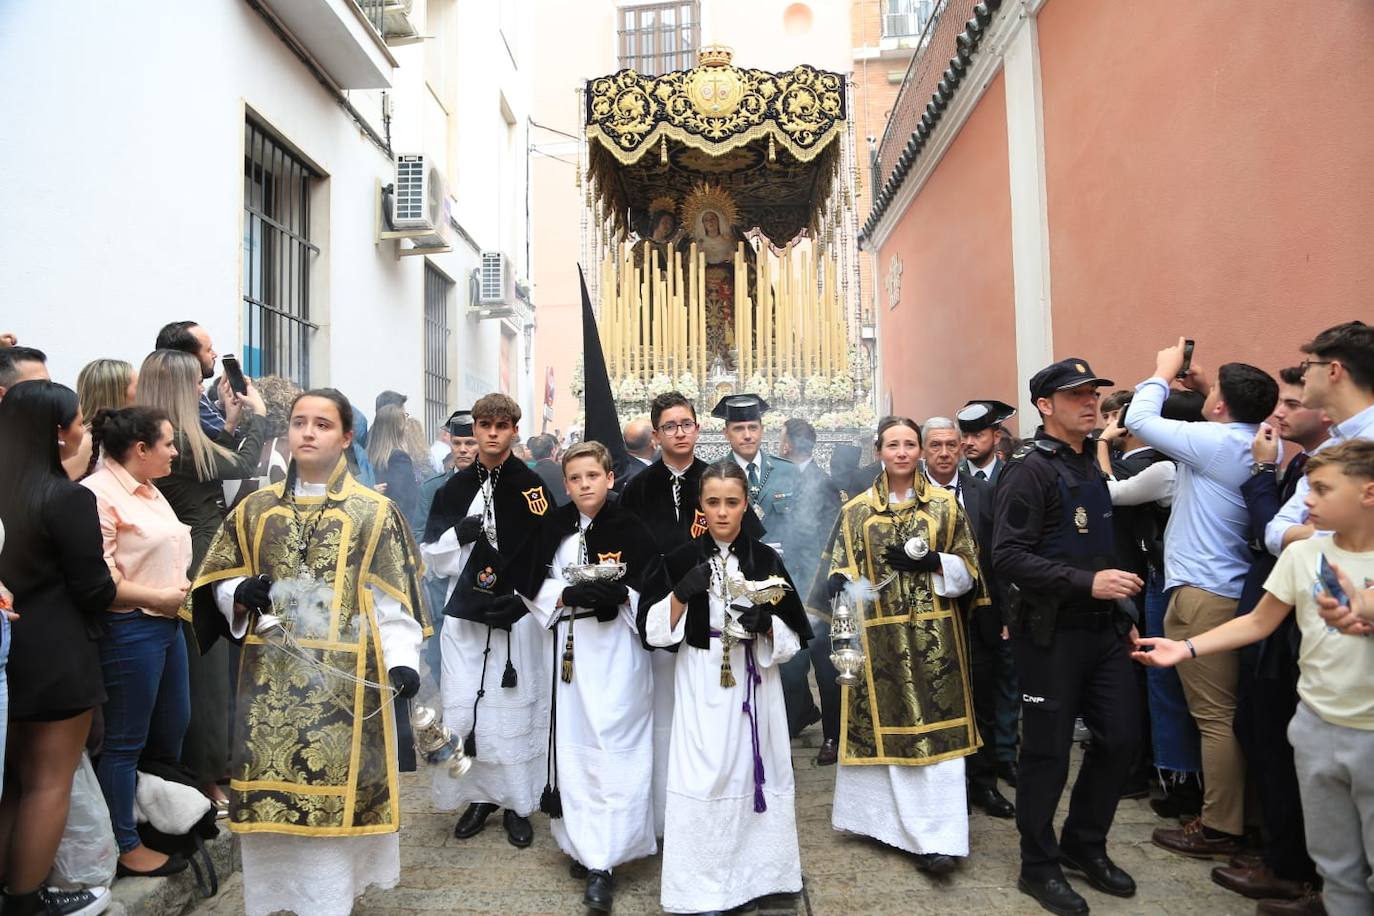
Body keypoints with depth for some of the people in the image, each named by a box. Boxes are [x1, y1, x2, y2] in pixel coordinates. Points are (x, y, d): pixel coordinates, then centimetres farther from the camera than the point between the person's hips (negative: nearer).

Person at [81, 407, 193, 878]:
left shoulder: (148, 489, 13)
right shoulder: (98, 494, -17)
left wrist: (182, 588, 9)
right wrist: (158, 597, -15)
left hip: (166, 625, 9)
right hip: (129, 630, -9)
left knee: (173, 726, 19)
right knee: (125, 740, 5)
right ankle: (126, 846, 19)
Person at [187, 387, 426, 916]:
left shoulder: (375, 512, 0)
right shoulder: (256, 508, 10)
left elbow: (393, 596, -4)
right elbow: (216, 583, 14)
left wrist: (403, 660, -16)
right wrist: (242, 593, -9)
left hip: (344, 681, -3)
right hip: (269, 679, 3)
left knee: (335, 786, 1)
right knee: (271, 793, 8)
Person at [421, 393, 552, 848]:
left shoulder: (531, 487, -2)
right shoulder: (454, 488, 10)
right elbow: (432, 556, 10)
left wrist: (520, 595, -15)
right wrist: (458, 534, -9)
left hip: (518, 615, -3)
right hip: (464, 612, 3)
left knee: (515, 709, 3)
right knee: (462, 708, 5)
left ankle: (517, 804, 21)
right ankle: (480, 796, 26)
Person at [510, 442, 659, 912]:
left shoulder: (630, 529, -4)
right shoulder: (553, 528, 5)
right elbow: (532, 585, 6)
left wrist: (622, 595, -20)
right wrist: (566, 595, -12)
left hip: (619, 649, -3)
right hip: (570, 646, 3)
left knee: (614, 749, -4)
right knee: (574, 744, 9)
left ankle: (602, 862, 5)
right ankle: (583, 842, 26)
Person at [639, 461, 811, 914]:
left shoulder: (766, 560, 1)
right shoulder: (681, 559, -2)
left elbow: (793, 638, 3)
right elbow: (654, 630, -5)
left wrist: (765, 625, -17)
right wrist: (682, 593, -20)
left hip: (754, 685, 1)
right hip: (701, 686, -1)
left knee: (753, 774, 7)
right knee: (702, 780, -1)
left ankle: (755, 873, 28)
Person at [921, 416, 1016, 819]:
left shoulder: (983, 491, 4)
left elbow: (997, 552, 4)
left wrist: (1000, 606, 1)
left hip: (978, 614, 3)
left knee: (983, 703, 13)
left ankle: (983, 783, 28)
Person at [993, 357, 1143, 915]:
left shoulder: (1090, 466, 13)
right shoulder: (1030, 469, -13)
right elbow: (1008, 557, -21)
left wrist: (1121, 609, 18)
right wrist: (1087, 582, -26)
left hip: (1103, 626, 8)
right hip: (1052, 632, -8)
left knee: (1122, 736, 12)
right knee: (1048, 751, 3)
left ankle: (1084, 846, 33)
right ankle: (1039, 866, 22)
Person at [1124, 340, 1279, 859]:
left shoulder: (1216, 441, -16)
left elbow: (1139, 419, -10)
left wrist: (1164, 373, 6)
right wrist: (1203, 389, 21)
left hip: (1203, 595, -9)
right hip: (1234, 590, 9)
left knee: (1215, 715, -2)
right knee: (1228, 712, 16)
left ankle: (1218, 829, 8)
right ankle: (1238, 813, 26)